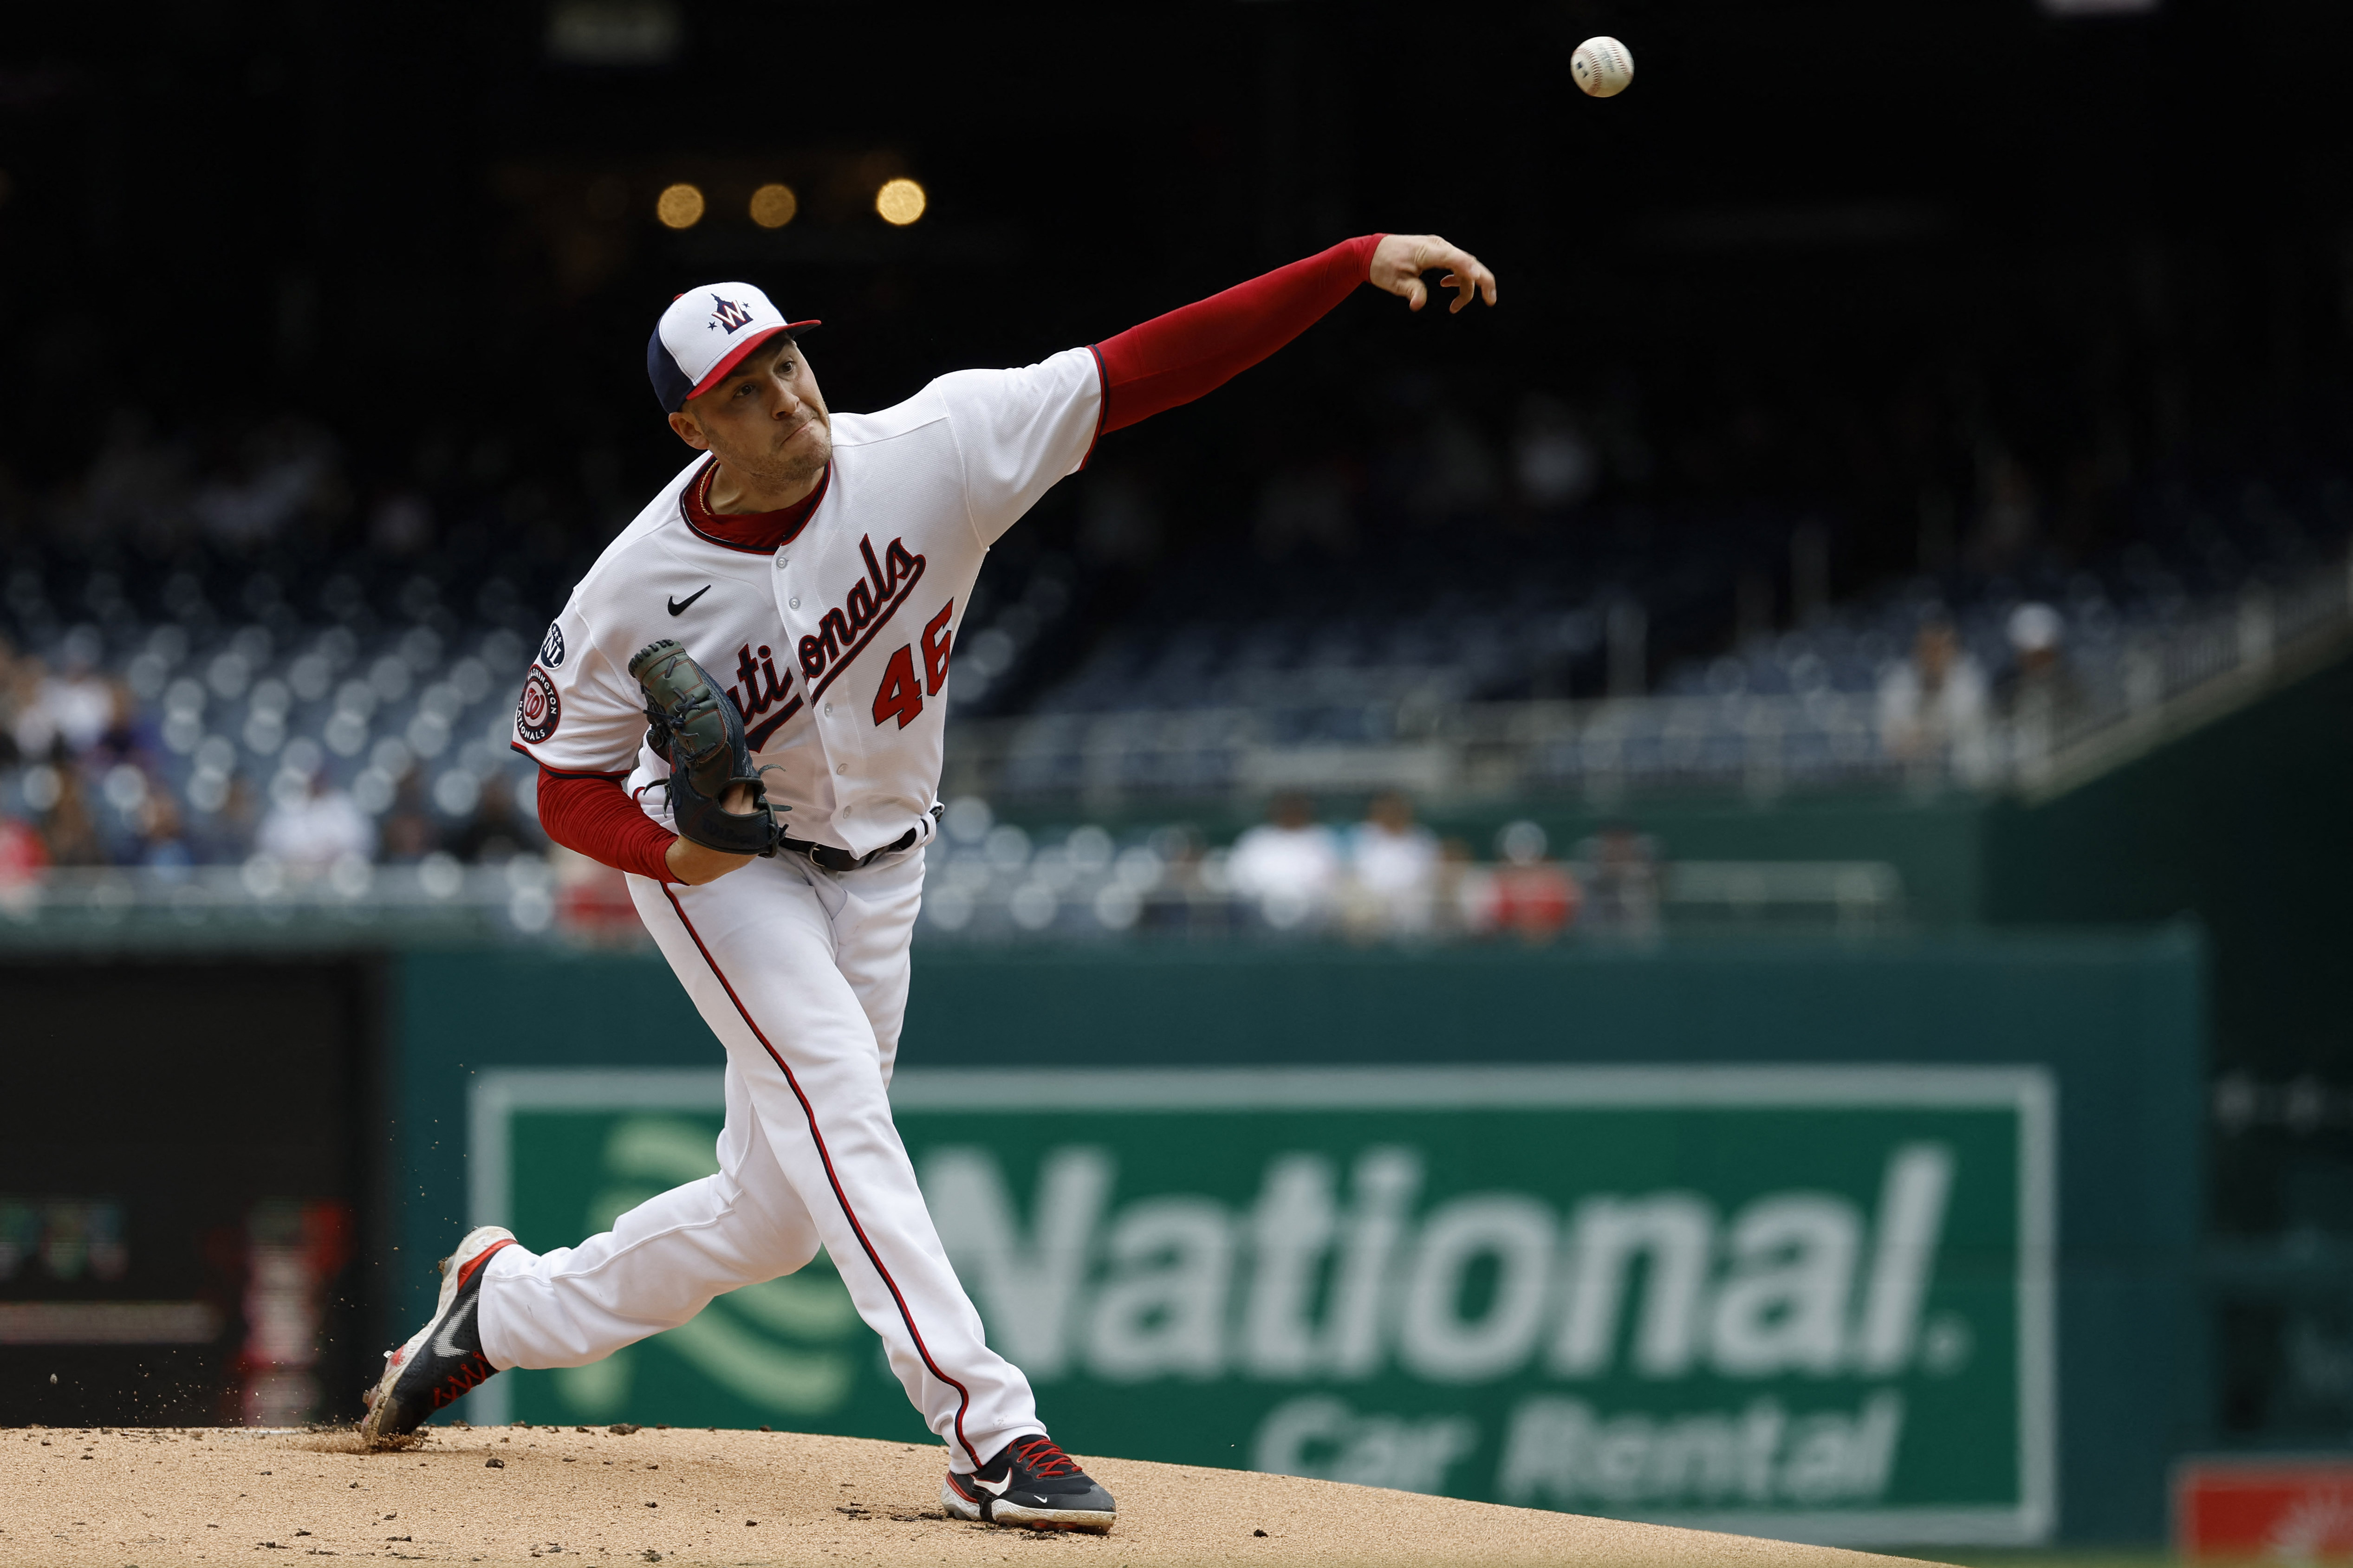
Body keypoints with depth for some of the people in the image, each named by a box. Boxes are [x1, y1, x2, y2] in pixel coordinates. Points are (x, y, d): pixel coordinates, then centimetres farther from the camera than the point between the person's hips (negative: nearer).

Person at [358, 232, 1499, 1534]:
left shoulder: (929, 453, -21)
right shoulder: (634, 597, -22)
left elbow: (1144, 368, -26)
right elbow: (570, 784, -9)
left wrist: (1361, 263, -33)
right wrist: (667, 847, -33)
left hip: (876, 874, 4)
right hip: (724, 869, -4)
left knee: (774, 1213, 8)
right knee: (838, 1104, -25)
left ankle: (507, 1304, 31)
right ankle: (988, 1434, -29)